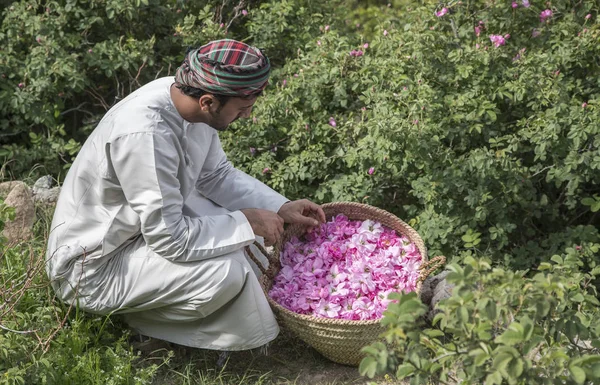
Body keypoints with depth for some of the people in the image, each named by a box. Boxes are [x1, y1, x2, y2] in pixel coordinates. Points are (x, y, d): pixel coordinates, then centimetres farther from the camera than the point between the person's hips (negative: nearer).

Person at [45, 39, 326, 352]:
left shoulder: (186, 97, -8)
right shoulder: (144, 133, -34)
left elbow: (216, 175, 9)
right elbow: (169, 239, -29)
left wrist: (280, 208, 0)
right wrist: (246, 222, -19)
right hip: (93, 268, -9)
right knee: (226, 271, -25)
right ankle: (139, 315, 0)